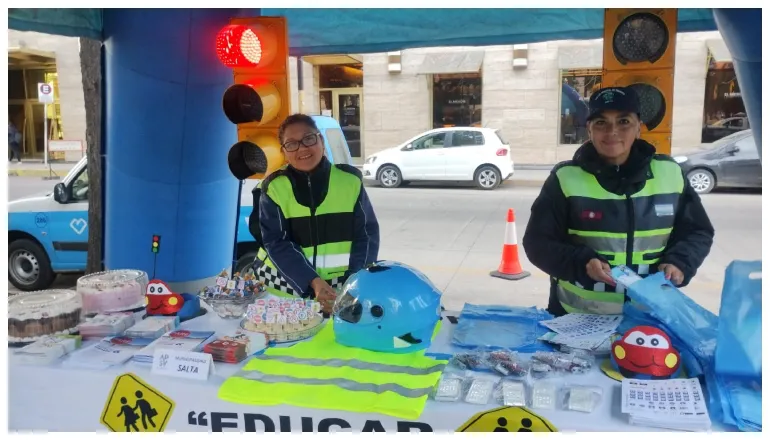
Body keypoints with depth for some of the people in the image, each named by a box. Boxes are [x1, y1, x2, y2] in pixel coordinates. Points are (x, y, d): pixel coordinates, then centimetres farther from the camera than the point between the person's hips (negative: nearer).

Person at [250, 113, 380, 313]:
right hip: (287, 285, -1)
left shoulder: (350, 179, 3)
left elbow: (367, 233, 4)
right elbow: (276, 242, -6)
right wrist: (313, 282, -18)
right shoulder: (274, 188, 0)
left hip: (343, 286, 1)